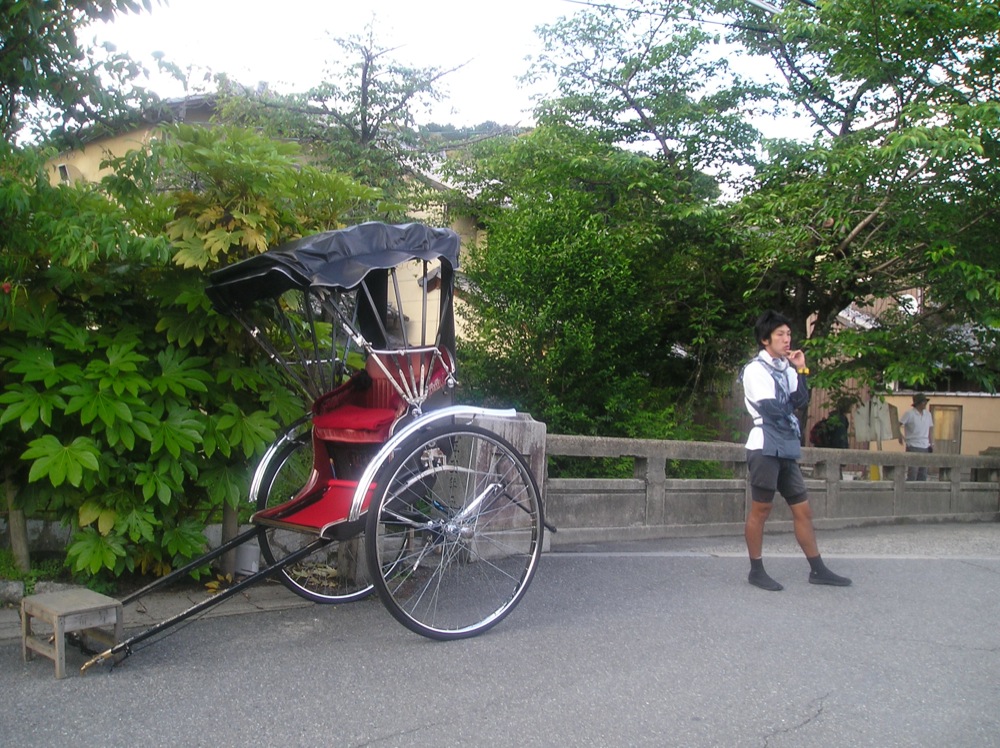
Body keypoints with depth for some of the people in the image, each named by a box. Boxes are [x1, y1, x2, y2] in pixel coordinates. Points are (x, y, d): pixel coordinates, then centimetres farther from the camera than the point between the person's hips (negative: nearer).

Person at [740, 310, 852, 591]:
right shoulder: (755, 369, -5)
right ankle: (756, 570, 7)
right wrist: (790, 411, 6)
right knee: (760, 509, -2)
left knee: (803, 510, 8)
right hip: (765, 448, -7)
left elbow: (800, 402, 5)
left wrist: (801, 371, -3)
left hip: (787, 449, 8)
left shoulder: (787, 369, 15)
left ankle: (817, 569, 14)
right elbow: (770, 408, -13)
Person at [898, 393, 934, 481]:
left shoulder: (928, 414, 12)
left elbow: (930, 429, 18)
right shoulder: (909, 414, -6)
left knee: (923, 473, 7)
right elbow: (898, 425, -7)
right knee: (912, 472, -8)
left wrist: (932, 444, 13)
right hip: (913, 446, -6)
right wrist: (900, 435, -20)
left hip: (925, 447, 6)